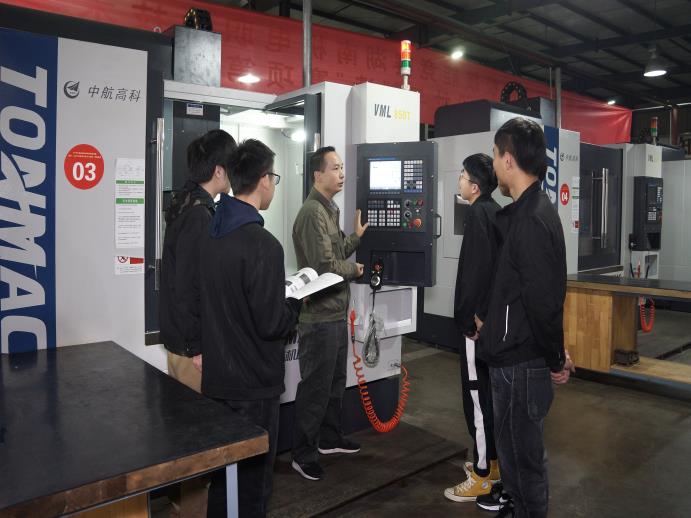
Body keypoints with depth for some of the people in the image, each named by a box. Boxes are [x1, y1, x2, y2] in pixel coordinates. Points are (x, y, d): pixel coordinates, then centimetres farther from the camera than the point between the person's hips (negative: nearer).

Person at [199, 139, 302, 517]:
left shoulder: (211, 234, 3)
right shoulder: (262, 244, -22)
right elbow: (271, 323, -21)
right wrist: (295, 304, -2)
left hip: (217, 375, 8)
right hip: (253, 381, -8)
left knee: (222, 471, 22)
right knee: (252, 478, 9)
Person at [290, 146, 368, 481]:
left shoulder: (330, 209, 14)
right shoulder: (312, 212, -19)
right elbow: (325, 266, -24)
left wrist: (357, 236, 4)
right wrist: (355, 270, -7)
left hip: (336, 313, 10)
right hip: (319, 316, -10)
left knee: (335, 381, 20)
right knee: (315, 386, 1)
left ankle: (329, 439, 36)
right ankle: (303, 454, 16)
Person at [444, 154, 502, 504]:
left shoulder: (478, 214, -15)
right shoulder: (495, 211, 12)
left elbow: (476, 270, -21)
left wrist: (471, 317, -17)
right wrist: (480, 314, 16)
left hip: (478, 320, -10)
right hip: (492, 316, 10)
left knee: (476, 393, -1)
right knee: (490, 391, 17)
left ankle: (481, 476, 10)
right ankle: (493, 461, 31)